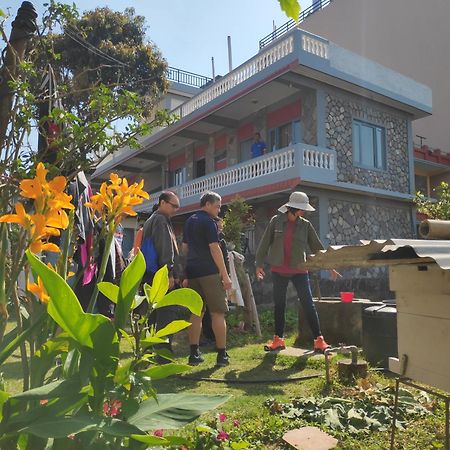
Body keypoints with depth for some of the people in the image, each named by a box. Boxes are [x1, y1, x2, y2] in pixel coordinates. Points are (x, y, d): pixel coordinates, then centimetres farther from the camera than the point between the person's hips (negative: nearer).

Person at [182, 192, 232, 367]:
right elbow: (215, 249, -14)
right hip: (209, 272, -7)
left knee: (196, 313, 10)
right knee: (218, 313, -1)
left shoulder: (189, 221, 17)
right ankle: (222, 355, 2)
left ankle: (194, 354, 10)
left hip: (192, 272, 8)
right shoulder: (208, 221, -8)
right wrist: (225, 275, -13)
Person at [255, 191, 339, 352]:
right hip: (278, 270, 1)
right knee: (279, 305, 9)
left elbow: (317, 247, 6)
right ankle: (278, 339, 22)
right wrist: (259, 264, 2)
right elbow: (265, 243, 3)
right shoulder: (276, 221, -1)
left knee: (308, 305, -3)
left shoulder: (305, 225, 1)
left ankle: (319, 339, 5)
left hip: (299, 271, 0)